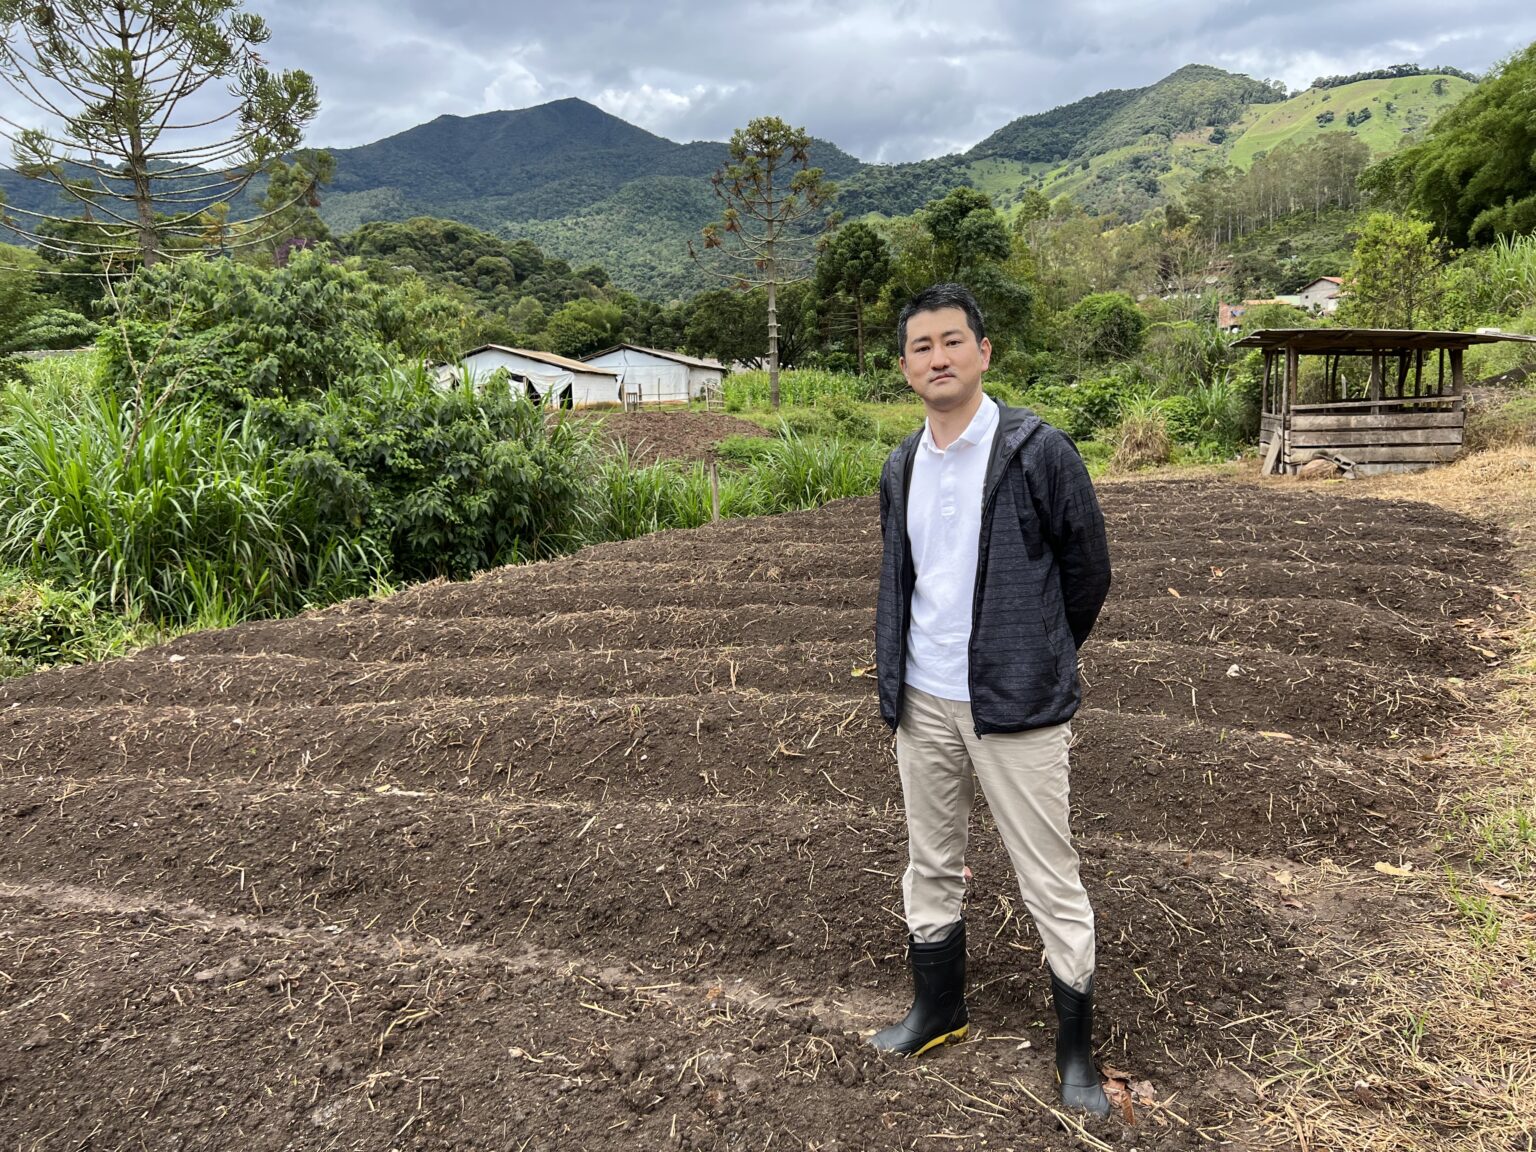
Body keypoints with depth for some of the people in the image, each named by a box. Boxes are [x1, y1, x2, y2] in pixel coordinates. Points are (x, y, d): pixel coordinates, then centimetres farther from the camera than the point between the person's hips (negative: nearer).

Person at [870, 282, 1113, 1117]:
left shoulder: (1038, 452, -12)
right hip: (923, 703, 6)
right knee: (930, 866, 19)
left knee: (1050, 883, 5)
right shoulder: (901, 467, 6)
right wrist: (895, 675, 11)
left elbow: (1088, 572, -3)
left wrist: (1038, 663, 7)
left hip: (1016, 707, -5)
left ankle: (1076, 1053, 24)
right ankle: (938, 1011, 39)